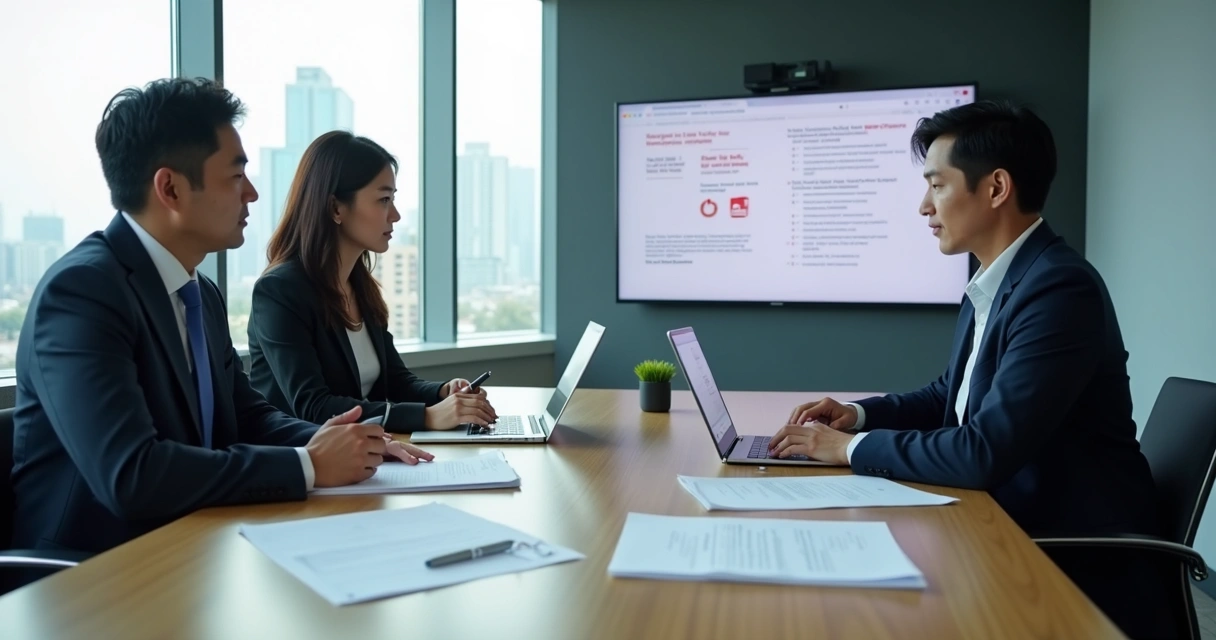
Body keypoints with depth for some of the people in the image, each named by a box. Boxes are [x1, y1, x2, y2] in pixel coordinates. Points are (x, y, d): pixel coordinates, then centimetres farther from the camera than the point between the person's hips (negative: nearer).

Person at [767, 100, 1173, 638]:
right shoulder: (991, 285, 6)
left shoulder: (1059, 288, -23)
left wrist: (851, 447, -17)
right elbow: (950, 397, 19)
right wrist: (858, 414, 2)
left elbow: (985, 452, -28)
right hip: (1019, 531, 8)